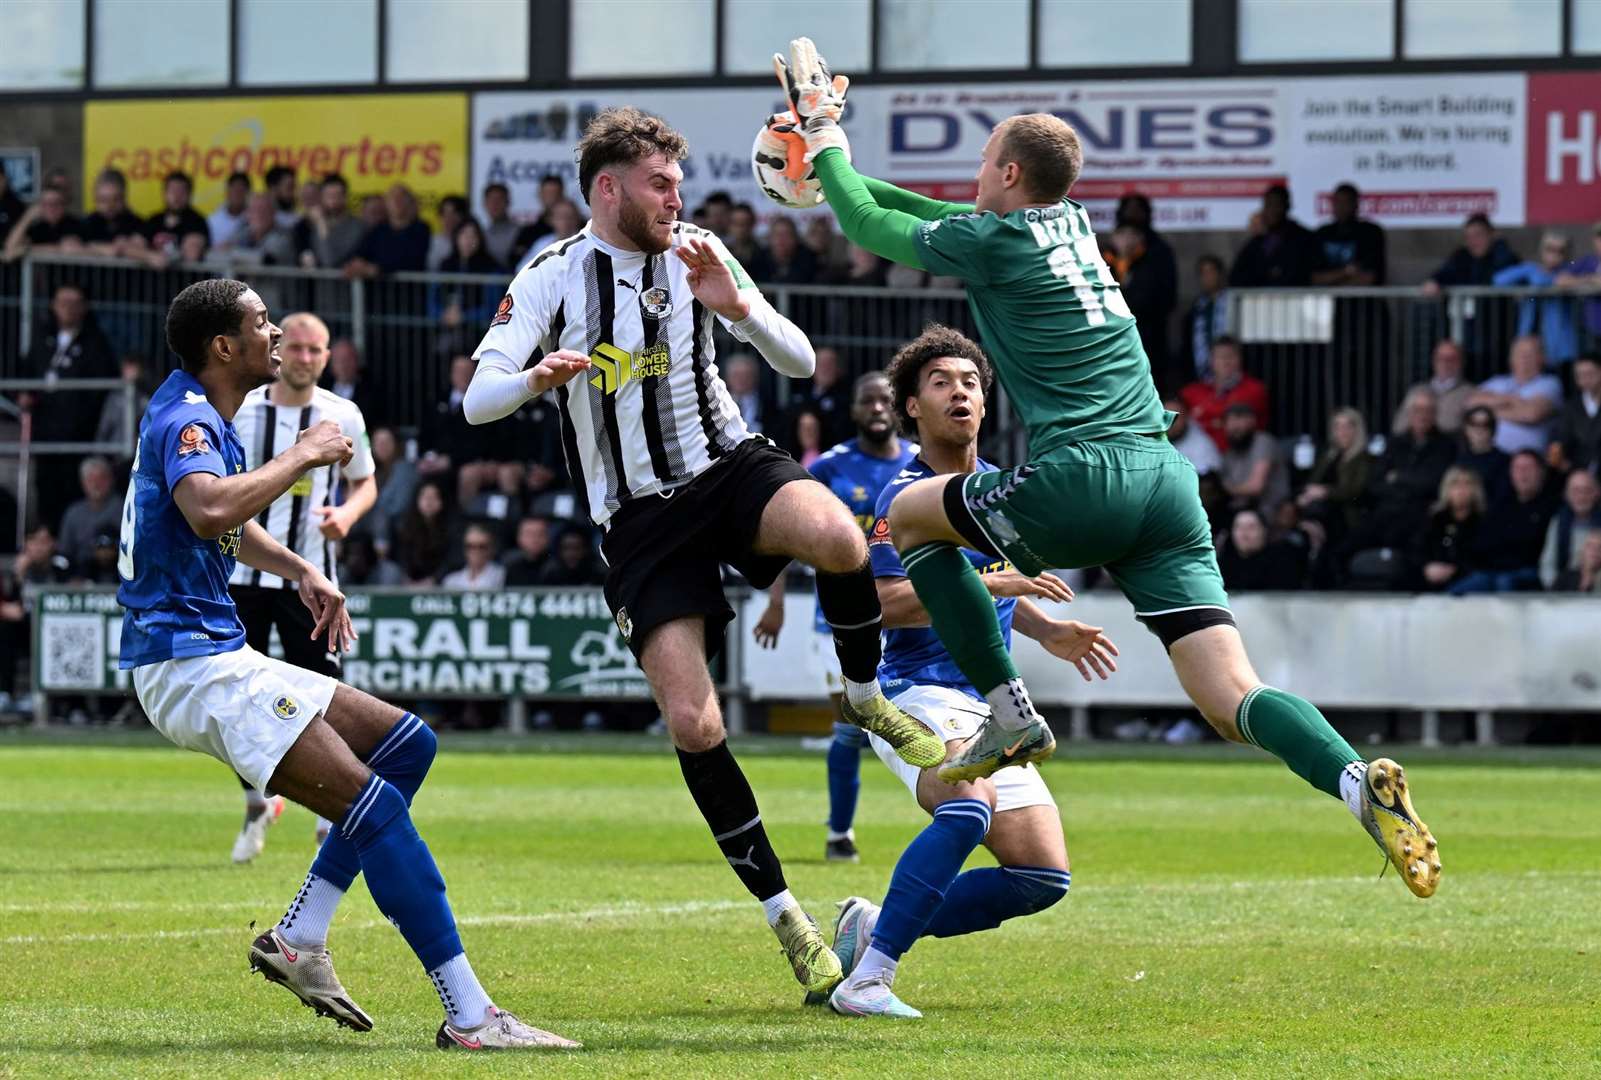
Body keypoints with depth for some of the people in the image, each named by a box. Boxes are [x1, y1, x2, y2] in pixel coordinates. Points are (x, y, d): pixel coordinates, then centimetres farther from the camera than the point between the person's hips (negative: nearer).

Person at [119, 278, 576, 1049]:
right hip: (190, 664, -11)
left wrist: (301, 572, 24)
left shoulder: (200, 414, 18)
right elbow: (207, 510, -38)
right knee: (373, 807, -18)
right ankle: (470, 1017, -22)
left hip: (219, 657, 11)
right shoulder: (185, 421, -14)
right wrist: (302, 456, -25)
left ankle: (298, 940, 7)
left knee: (407, 744, 13)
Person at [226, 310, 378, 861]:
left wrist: (346, 514, -9)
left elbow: (365, 483, 13)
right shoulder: (238, 410, 1)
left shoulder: (342, 416, 1)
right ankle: (257, 804, 22)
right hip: (242, 572, 1)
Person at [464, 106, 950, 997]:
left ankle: (867, 698, -6)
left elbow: (801, 362, 1)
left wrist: (738, 305, -18)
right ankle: (786, 915, 0)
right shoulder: (552, 280, -3)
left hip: (730, 465, 1)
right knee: (693, 725, -13)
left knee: (837, 537, -36)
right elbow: (477, 399, -10)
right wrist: (539, 378, -32)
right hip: (640, 517, -1)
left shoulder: (698, 253, 3)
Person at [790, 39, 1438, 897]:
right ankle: (1358, 780, -32)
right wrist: (838, 170, 41)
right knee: (1233, 701, -3)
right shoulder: (1070, 223, 22)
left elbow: (868, 224, 13)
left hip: (1081, 477, -7)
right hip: (1165, 480, 7)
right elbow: (939, 217, 38)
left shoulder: (994, 240, 1)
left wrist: (823, 135, 28)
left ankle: (1009, 716, 9)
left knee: (910, 515, 20)